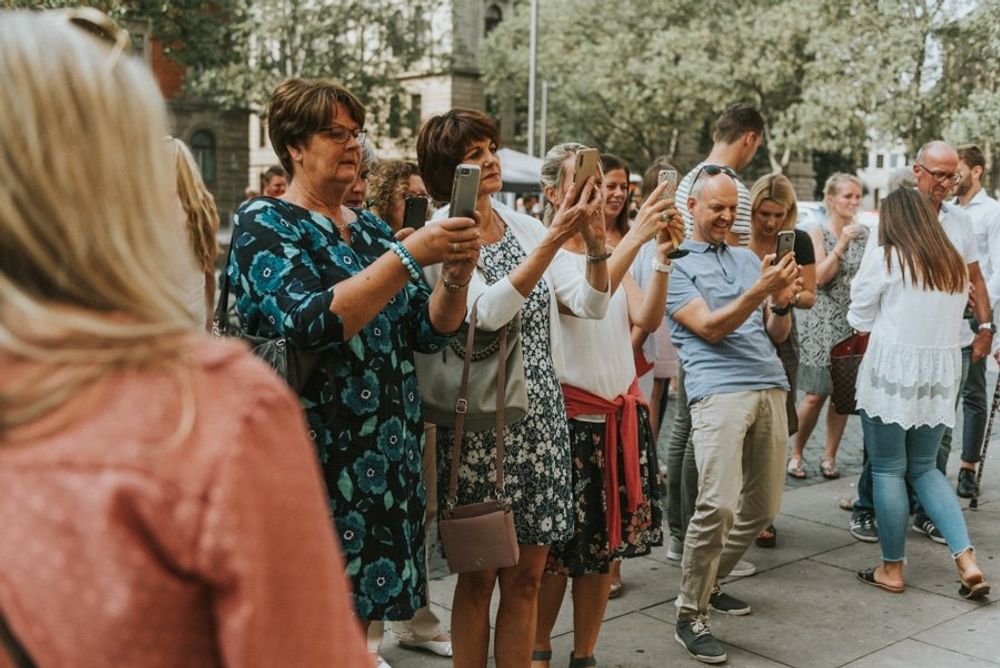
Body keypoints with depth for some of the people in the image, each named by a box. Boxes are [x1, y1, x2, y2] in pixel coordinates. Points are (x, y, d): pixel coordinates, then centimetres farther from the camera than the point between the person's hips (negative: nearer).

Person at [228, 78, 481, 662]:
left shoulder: (371, 228, 12)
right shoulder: (265, 224, -6)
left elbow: (430, 332, 7)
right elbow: (311, 325, -23)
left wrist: (457, 275, -13)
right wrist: (409, 256, -26)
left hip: (389, 453, 6)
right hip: (318, 454, -6)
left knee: (367, 600, 13)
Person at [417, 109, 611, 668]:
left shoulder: (524, 226, 8)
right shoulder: (441, 236, -7)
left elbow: (592, 304, 2)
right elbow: (488, 311, -24)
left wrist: (597, 241, -14)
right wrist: (554, 239, -25)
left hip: (540, 412, 5)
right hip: (480, 420, -5)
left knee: (527, 575, 12)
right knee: (479, 577, 8)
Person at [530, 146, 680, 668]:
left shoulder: (613, 249, 11)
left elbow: (646, 318, -1)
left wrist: (663, 256, -13)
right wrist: (636, 237, -29)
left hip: (622, 412, 6)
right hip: (569, 414, -6)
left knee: (604, 544, 11)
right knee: (558, 547, 3)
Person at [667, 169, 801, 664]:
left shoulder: (749, 259, 22)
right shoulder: (677, 264, 5)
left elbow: (777, 336, 18)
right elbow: (709, 327, -7)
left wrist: (782, 303, -3)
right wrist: (758, 292, -19)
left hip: (771, 386, 7)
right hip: (718, 388, -6)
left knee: (763, 507, 10)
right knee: (718, 505, -18)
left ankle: (710, 582, 31)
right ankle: (690, 618, -4)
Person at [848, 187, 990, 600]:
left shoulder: (884, 257, -8)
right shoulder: (955, 264, 9)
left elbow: (860, 319, -1)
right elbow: (952, 318, 16)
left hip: (893, 371, -5)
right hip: (942, 370, 6)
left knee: (888, 470, 5)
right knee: (924, 468, 17)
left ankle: (892, 569, 13)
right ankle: (967, 562, 9)